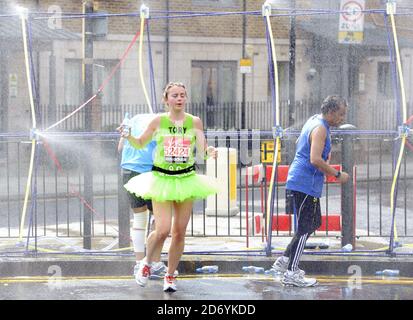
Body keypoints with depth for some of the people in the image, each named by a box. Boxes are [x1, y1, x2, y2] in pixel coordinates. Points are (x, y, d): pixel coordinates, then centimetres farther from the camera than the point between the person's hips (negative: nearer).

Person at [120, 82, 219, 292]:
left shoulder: (194, 122, 3)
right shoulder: (158, 121, 0)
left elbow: (202, 151, 7)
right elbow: (140, 144, 11)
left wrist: (209, 152, -15)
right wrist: (128, 136, -9)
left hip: (186, 179, 2)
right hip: (162, 179, -2)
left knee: (179, 232, 3)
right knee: (162, 230, -12)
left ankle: (170, 275, 19)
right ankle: (147, 263, 17)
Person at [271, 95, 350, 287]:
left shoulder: (314, 121, 14)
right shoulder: (320, 129, -17)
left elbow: (299, 143, 31)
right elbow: (315, 160, -27)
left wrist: (324, 154, 25)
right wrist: (337, 175, -19)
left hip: (301, 183, 10)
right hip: (305, 185, -10)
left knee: (314, 223, 17)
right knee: (305, 228, -6)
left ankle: (284, 261, 19)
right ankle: (291, 273, -3)